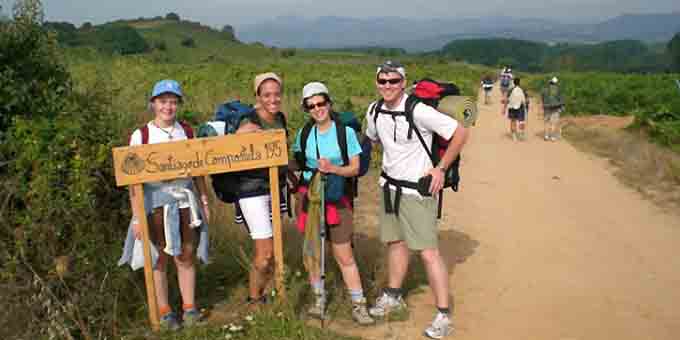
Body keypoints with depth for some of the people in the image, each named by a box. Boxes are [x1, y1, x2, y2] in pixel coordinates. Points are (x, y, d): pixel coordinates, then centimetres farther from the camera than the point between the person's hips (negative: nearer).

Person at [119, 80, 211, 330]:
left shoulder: (187, 132, 4)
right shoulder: (140, 136, -6)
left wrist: (204, 201, 8)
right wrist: (137, 216, -9)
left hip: (184, 199, 2)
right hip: (155, 201, -2)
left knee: (186, 257, 9)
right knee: (159, 259, 6)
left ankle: (189, 307, 24)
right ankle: (164, 311, 21)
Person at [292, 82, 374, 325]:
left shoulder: (346, 131, -6)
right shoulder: (304, 134, 3)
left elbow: (355, 168, -6)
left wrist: (333, 169, -21)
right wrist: (295, 179, 3)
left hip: (337, 198, -3)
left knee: (344, 255, -2)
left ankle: (359, 306, 10)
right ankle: (319, 298, 29)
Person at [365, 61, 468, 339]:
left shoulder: (418, 111, -21)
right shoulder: (374, 111, 1)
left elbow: (460, 133, -18)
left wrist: (441, 168, -15)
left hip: (417, 190, -7)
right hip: (389, 185, 7)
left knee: (427, 251, -6)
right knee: (395, 242, 20)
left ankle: (444, 316, 5)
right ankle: (393, 296, 38)